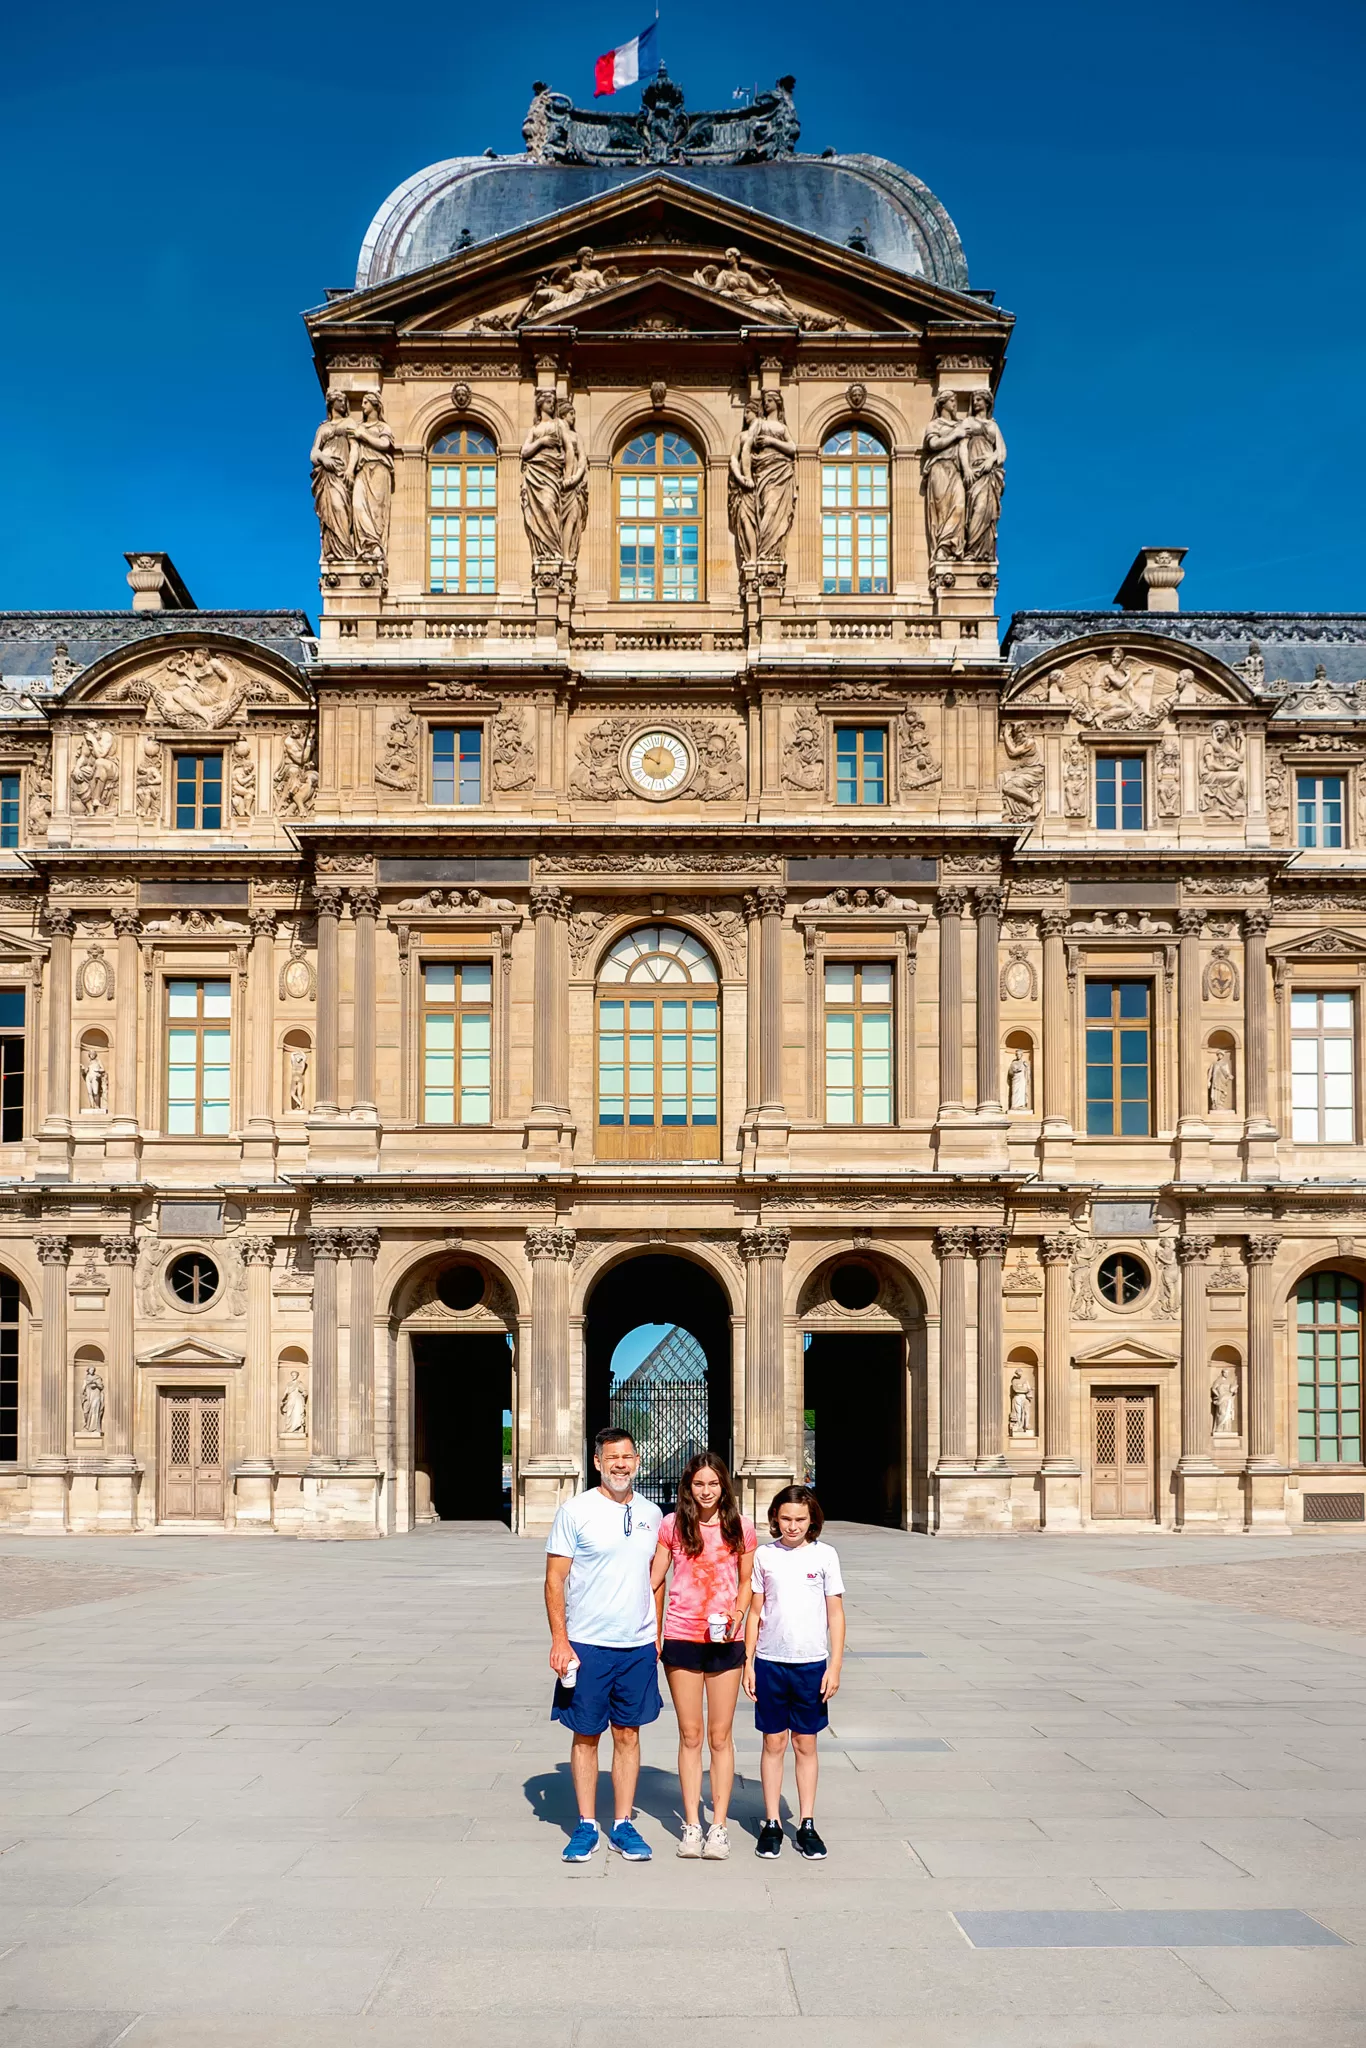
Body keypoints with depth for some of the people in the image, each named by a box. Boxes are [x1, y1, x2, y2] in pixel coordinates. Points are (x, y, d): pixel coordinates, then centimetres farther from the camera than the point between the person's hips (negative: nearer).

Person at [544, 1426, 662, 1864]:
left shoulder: (651, 1514, 8)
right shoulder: (576, 1511, -5)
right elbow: (555, 1579, -5)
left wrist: (658, 1633, 11)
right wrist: (559, 1640, -11)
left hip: (638, 1645, 3)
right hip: (586, 1646, -3)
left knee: (628, 1734, 8)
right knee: (586, 1736, 5)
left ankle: (624, 1826, 17)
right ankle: (586, 1826, 16)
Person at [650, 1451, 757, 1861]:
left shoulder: (740, 1527, 0)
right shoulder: (672, 1525, -1)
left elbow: (746, 1581, 10)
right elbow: (655, 1581, 2)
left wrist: (737, 1614, -8)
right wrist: (652, 1634, -4)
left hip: (725, 1641, 0)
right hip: (681, 1638, 0)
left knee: (720, 1736, 5)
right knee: (690, 1736, 7)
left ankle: (718, 1826, 13)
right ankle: (691, 1825, 15)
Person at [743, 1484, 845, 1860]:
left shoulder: (824, 1555, 0)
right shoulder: (764, 1555, 2)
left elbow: (835, 1614, 2)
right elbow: (755, 1612, 6)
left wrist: (835, 1666, -2)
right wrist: (748, 1662, 2)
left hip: (811, 1663, 0)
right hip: (770, 1662, 1)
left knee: (806, 1744, 7)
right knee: (773, 1743, 6)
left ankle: (807, 1825, 15)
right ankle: (771, 1824, 14)